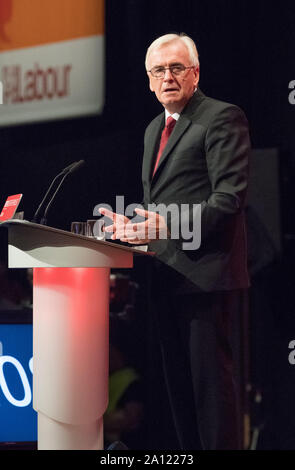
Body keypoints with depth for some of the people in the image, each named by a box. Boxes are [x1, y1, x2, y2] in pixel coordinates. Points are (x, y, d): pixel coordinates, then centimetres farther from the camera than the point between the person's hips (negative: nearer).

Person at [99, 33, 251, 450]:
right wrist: (132, 224, 10)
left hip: (204, 272, -9)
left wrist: (172, 226, -26)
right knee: (179, 380, 11)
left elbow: (230, 196, -17)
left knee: (210, 378, -8)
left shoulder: (223, 118, -7)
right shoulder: (155, 129, 21)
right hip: (166, 273, 9)